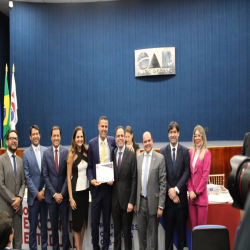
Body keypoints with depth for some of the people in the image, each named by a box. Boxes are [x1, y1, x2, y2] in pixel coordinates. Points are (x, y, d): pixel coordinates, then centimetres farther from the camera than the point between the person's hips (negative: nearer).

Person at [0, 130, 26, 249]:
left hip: (17, 205, 5)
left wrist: (19, 198, -5)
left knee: (18, 239, 10)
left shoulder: (20, 161, 12)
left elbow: (23, 182, 11)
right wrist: (13, 200, -10)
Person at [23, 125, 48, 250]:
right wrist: (36, 193, -9)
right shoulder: (25, 153, -3)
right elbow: (27, 177, -5)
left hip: (44, 194, 2)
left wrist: (44, 190, -5)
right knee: (32, 226, 7)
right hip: (33, 196, -2)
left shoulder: (46, 151, 2)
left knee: (44, 225, 12)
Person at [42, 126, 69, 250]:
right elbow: (45, 175, 0)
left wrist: (62, 193, -7)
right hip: (51, 195, 2)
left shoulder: (66, 152, -5)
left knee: (65, 224, 5)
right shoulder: (46, 153, 1)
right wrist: (54, 194, -5)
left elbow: (68, 174, -4)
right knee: (54, 225, 11)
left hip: (63, 195, -1)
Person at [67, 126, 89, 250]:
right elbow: (68, 177, -8)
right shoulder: (71, 154, -9)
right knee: (77, 221, 5)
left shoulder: (86, 152, 3)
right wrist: (71, 197, -10)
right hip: (76, 190, -5)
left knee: (84, 220, 13)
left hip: (86, 189, 5)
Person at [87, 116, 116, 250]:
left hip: (109, 185, 0)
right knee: (94, 220, 7)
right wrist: (91, 179, -11)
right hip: (96, 185, 0)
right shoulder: (92, 143, 1)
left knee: (107, 219, 11)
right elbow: (89, 166, 3)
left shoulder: (112, 141, 2)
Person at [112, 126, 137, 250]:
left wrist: (131, 201, -12)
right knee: (116, 228, 15)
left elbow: (134, 179, -9)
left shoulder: (131, 155, -9)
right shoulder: (112, 154, 4)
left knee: (127, 229, 8)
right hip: (114, 198, 4)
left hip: (126, 198, -4)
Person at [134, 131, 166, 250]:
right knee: (141, 230, 15)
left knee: (152, 233, 7)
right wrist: (134, 201, 8)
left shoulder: (160, 158, -8)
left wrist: (161, 206, -11)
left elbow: (163, 183, -9)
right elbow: (136, 180, 9)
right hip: (140, 201, 4)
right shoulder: (138, 157, 5)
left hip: (153, 201, -4)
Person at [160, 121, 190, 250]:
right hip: (168, 194, 0)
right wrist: (169, 191, -9)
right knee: (168, 225, 9)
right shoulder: (163, 151, 1)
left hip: (181, 194, 0)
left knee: (181, 224, 9)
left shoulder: (185, 151, 0)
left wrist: (176, 189, -11)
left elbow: (187, 172, -4)